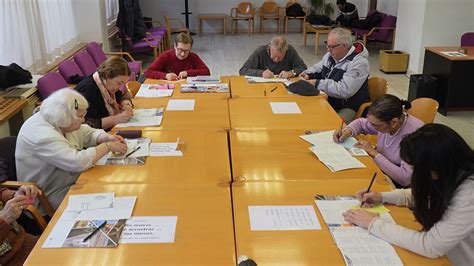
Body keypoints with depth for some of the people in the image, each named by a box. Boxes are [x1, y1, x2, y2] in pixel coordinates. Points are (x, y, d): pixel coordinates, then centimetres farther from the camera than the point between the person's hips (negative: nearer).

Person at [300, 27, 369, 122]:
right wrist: (308, 74, 5)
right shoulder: (330, 56, 9)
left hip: (348, 107, -8)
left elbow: (345, 90, -28)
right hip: (328, 101, 8)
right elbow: (317, 68, 30)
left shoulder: (358, 63, -18)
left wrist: (318, 83, -22)